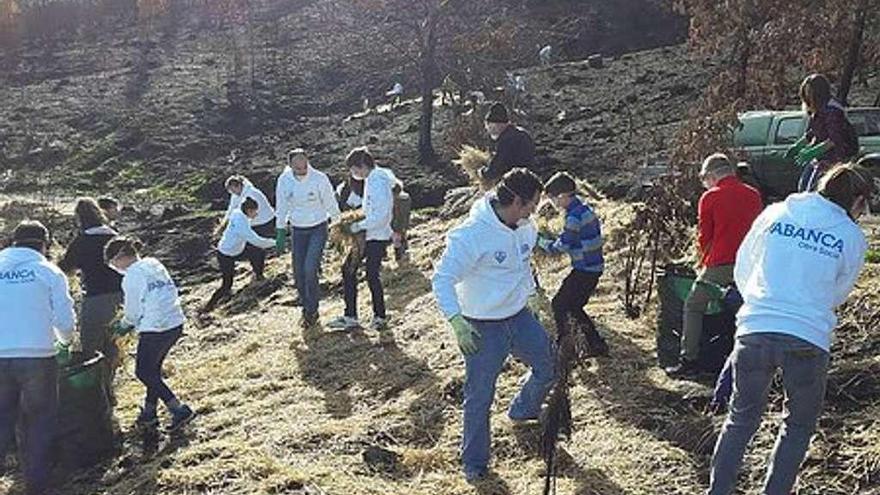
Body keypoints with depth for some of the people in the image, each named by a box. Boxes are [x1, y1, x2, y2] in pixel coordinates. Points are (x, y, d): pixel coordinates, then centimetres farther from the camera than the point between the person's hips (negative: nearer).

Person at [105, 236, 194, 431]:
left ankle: (179, 409, 1)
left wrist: (123, 326, 17)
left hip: (155, 329, -8)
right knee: (153, 368, 20)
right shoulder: (154, 264, 10)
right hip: (176, 323, 8)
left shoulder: (132, 276, -13)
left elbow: (133, 312, -6)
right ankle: (149, 413, 28)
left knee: (143, 372, 7)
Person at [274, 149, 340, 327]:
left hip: (318, 229, -3)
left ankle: (311, 311, 4)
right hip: (297, 231, 3)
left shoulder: (320, 179, -15)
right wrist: (280, 234, 8)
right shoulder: (284, 181, -7)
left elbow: (330, 204, -4)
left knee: (310, 271, -13)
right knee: (299, 274, 3)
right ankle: (306, 309, 22)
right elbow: (282, 208, 5)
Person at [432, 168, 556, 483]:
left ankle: (523, 411, 49)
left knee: (549, 367, 20)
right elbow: (442, 280, -27)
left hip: (520, 316, 7)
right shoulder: (471, 235, -27)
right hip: (482, 328, -7)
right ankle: (474, 462, 23)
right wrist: (456, 320, -38)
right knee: (479, 397, 4)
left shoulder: (525, 227, -3)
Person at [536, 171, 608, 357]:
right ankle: (597, 345, 23)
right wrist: (550, 240, 10)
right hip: (594, 267, 10)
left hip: (585, 270, -10)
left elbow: (560, 247, -17)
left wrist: (539, 240, -2)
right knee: (573, 307, 19)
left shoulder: (574, 217, -22)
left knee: (559, 305, 1)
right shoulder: (585, 208, 9)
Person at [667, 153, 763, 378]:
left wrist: (703, 263, 18)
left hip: (719, 265, -5)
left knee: (693, 307, 6)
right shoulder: (753, 195, 10)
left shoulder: (710, 198, -3)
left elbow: (704, 236, 3)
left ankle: (689, 361, 3)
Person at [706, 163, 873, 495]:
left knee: (741, 417, 19)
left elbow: (742, 270, 14)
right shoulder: (852, 237, 3)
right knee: (799, 425, 21)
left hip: (754, 331, 2)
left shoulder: (775, 213, 7)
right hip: (808, 340, -2)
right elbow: (838, 295, 15)